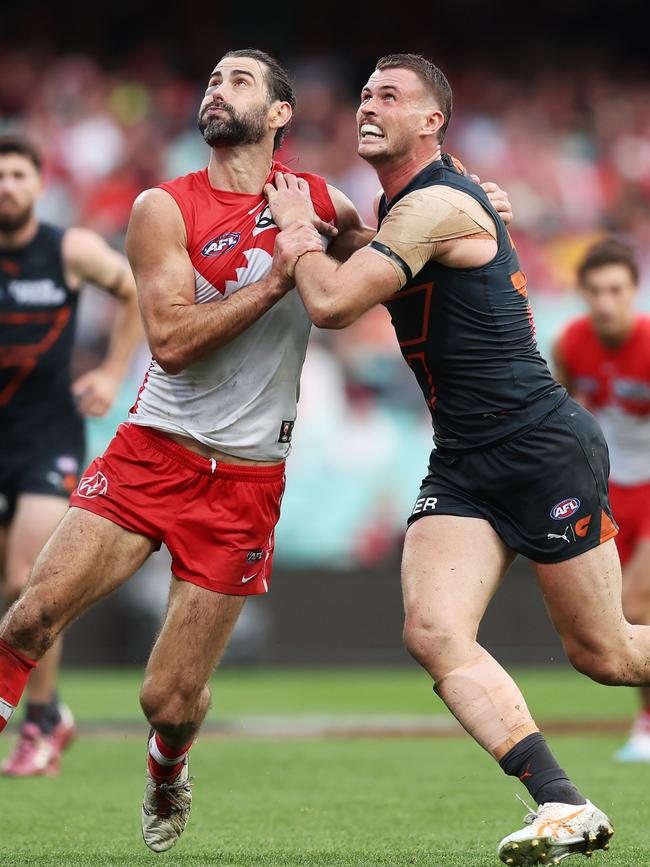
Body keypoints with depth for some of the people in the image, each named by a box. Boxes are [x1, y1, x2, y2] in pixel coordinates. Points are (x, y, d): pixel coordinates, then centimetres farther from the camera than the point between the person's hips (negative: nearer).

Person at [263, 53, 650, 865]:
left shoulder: (436, 205, -16)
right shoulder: (399, 206, 14)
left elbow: (332, 303, -22)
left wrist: (297, 228, -5)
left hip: (545, 447, -8)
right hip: (462, 464, 8)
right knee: (434, 631, -15)